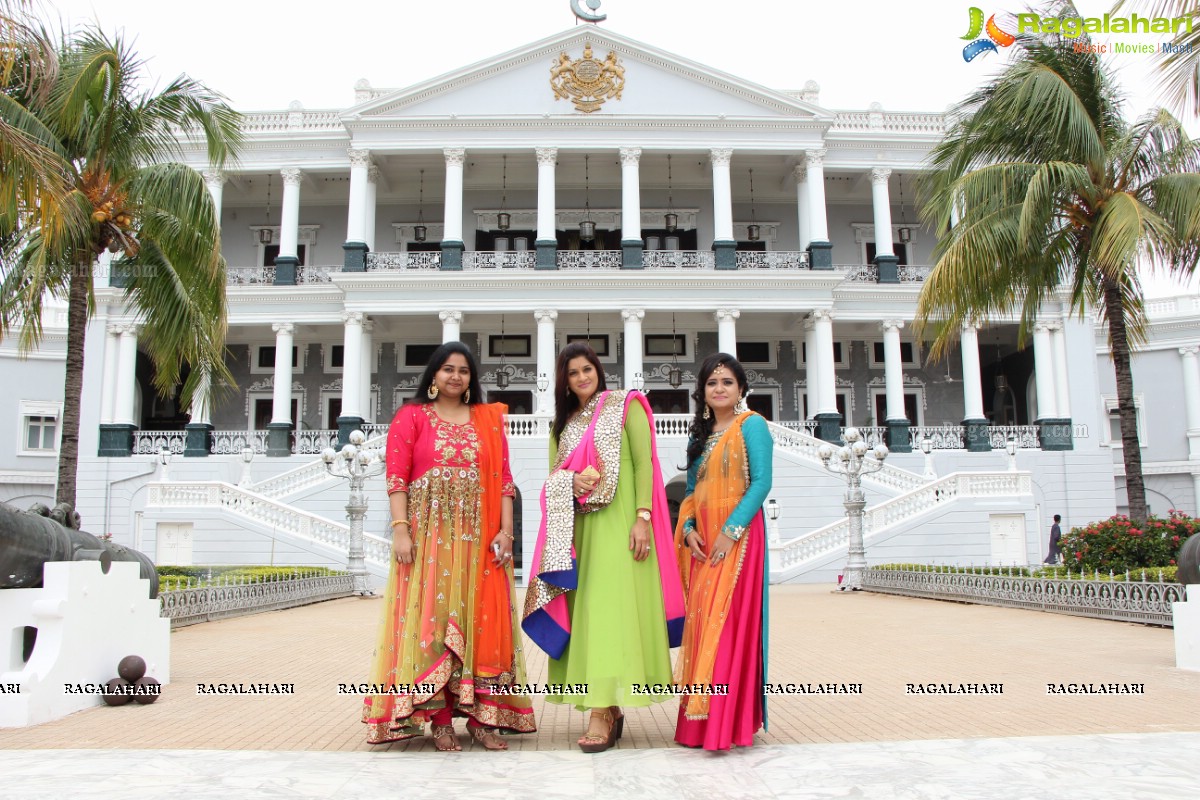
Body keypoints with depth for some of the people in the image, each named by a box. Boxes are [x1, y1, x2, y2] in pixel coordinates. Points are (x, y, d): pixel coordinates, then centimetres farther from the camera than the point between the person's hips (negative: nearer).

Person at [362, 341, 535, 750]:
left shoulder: (489, 419, 14)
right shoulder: (411, 416, 7)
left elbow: (503, 479, 8)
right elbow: (396, 477, -1)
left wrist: (505, 530, -2)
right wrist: (400, 529, -12)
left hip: (479, 537, 2)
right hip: (428, 533, -2)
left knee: (482, 620, 1)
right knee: (431, 618, -2)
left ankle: (481, 716, 8)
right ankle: (439, 718, 4)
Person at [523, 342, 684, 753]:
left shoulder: (625, 406, 4)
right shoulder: (563, 422, 19)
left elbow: (644, 463, -4)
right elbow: (553, 476, 14)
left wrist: (643, 517, -14)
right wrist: (573, 480, -9)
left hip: (618, 520, -5)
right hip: (579, 524, 5)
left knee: (611, 607, -12)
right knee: (586, 610, 3)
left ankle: (601, 713, -13)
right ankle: (610, 709, 10)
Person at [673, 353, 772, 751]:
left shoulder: (750, 425, -2)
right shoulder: (700, 435, 17)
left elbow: (762, 482, -11)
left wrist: (731, 530, -18)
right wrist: (688, 528, -1)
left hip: (736, 538, -6)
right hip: (702, 541, 6)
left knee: (730, 623, -8)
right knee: (701, 624, 7)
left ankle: (729, 721, -1)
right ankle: (702, 721, 15)